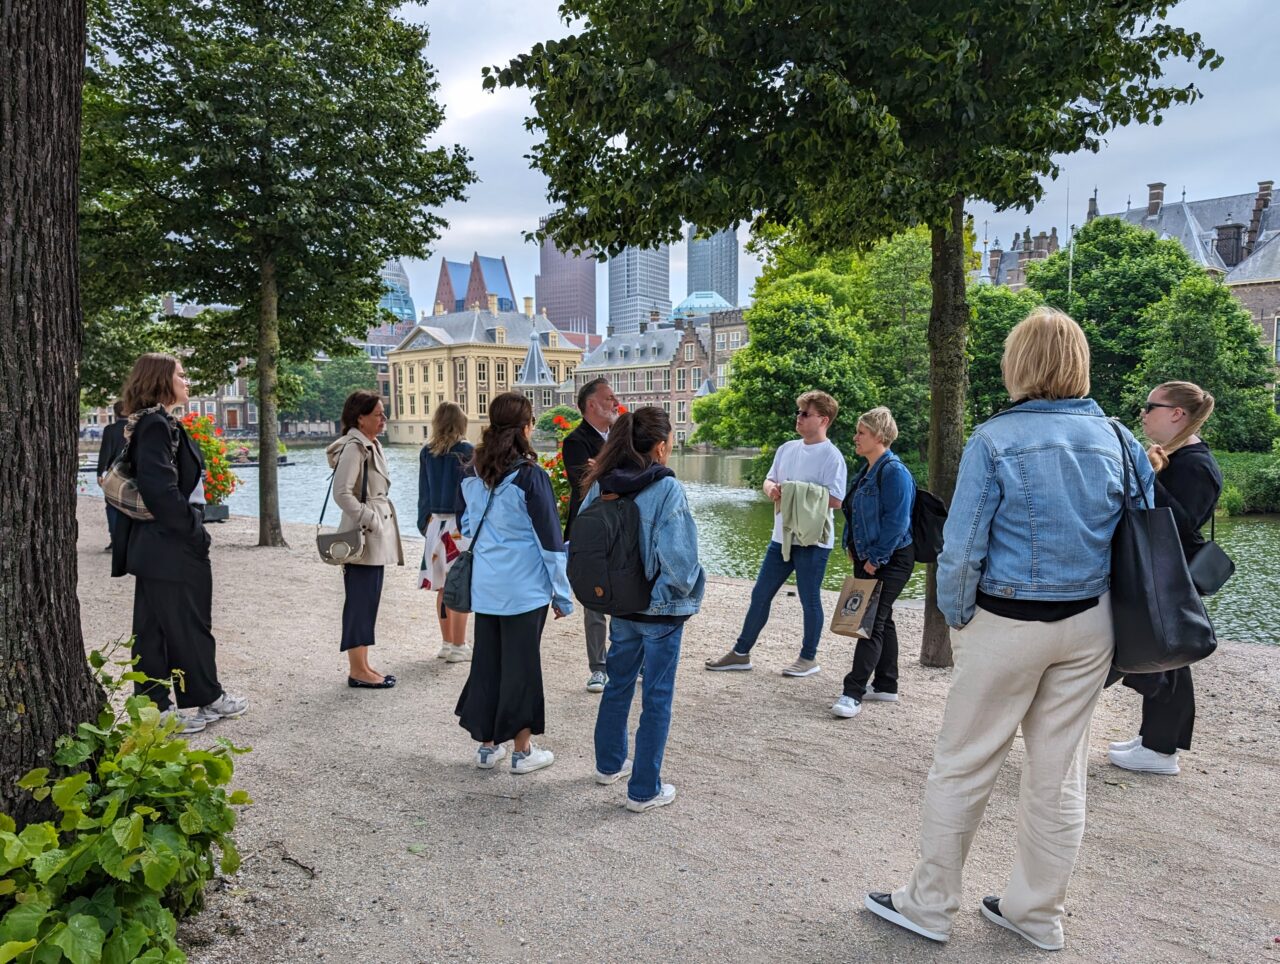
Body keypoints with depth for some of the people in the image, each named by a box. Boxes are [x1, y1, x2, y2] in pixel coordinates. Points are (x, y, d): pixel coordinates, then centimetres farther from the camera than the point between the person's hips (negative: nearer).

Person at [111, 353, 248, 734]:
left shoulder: (150, 423, 14)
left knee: (153, 627, 13)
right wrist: (194, 530, -17)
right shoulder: (157, 424, -17)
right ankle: (207, 698, 19)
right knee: (190, 624, 4)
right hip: (172, 548, -10)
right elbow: (160, 488, -25)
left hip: (154, 545, 10)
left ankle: (154, 704, 22)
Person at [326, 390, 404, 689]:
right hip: (364, 537, -10)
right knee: (360, 601, -2)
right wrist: (369, 520, -20)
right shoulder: (354, 447, -15)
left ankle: (362, 666, 23)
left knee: (367, 600, 14)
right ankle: (357, 671, 6)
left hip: (376, 536, 10)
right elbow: (342, 492, -24)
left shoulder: (372, 445, 14)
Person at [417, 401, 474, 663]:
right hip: (461, 526, -5)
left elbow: (423, 491, 11)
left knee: (443, 587, 12)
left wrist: (424, 523, 19)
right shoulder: (467, 451, -9)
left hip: (435, 524, 5)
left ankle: (447, 643, 22)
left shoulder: (427, 452, 6)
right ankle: (459, 646, 4)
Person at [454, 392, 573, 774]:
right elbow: (550, 539, -12)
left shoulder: (472, 474, 3)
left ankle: (487, 745, 25)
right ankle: (523, 751, 17)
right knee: (521, 665, 6)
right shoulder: (530, 476, -16)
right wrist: (562, 594, -4)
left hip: (484, 588, 5)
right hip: (525, 589, -5)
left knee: (486, 661, 15)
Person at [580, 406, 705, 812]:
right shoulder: (667, 490, -21)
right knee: (657, 697, 7)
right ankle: (644, 790, 17)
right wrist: (684, 589, -8)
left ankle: (609, 763, 41)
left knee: (618, 683, 24)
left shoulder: (601, 486, -3)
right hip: (661, 610, -6)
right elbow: (678, 558, -26)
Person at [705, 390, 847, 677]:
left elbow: (835, 500, -18)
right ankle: (741, 653, 22)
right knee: (760, 595, 12)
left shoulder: (831, 456, -12)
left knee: (809, 600, 6)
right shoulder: (786, 449, 9)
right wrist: (771, 488, -8)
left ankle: (809, 658, 22)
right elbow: (769, 480, 16)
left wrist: (795, 494, -20)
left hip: (813, 540, -7)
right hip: (782, 537, 7)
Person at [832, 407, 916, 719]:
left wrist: (876, 558, -20)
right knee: (881, 620, 15)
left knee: (872, 622, -9)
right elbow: (853, 511, 19)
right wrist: (852, 546, 11)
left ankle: (853, 694, -8)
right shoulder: (868, 470, 12)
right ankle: (886, 686, 26)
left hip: (890, 561, -10)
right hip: (868, 557, 10)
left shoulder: (894, 472, -17)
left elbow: (896, 521, -22)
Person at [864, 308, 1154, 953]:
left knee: (962, 767, 8)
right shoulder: (1118, 439, 2)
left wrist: (956, 617, -1)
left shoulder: (995, 440, -14)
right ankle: (1037, 913, 29)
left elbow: (962, 548, -16)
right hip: (1090, 627, 5)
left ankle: (929, 905, 21)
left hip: (1007, 625, -5)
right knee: (1059, 773, 14)